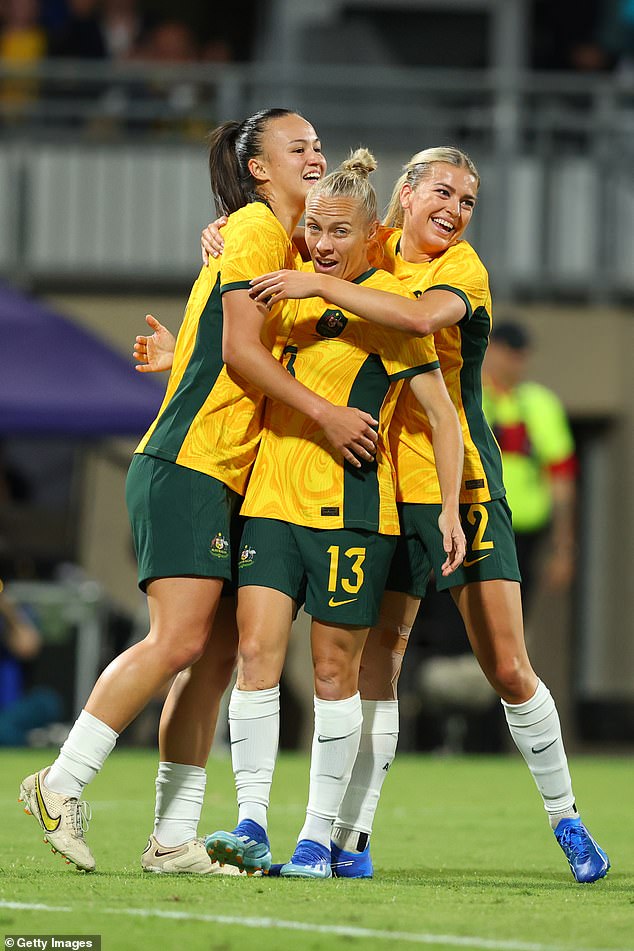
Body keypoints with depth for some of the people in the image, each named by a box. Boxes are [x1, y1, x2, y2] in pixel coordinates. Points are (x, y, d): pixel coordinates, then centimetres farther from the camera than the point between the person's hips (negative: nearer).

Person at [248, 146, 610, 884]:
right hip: (385, 490, 3)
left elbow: (421, 317, -30)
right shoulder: (379, 252, 7)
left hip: (463, 489, -3)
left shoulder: (464, 269, -8)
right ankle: (350, 840, 0)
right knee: (373, 667, -4)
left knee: (509, 670, -2)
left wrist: (322, 285, -34)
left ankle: (565, 818, 15)